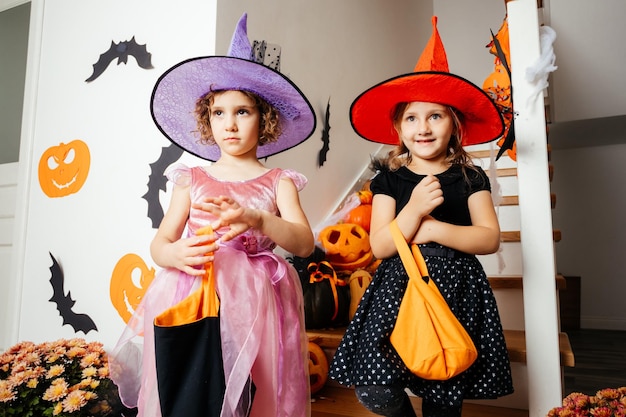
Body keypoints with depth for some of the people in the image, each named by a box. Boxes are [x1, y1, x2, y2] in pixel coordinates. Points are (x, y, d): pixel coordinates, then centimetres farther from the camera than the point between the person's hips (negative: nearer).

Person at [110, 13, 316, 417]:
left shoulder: (277, 182, 6)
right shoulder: (191, 179, 11)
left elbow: (305, 243, -8)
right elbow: (159, 242, 6)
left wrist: (257, 220, -29)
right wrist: (176, 254, -20)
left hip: (255, 304, -1)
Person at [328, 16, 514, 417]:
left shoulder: (469, 177, 5)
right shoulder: (389, 179, 3)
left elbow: (489, 238, -3)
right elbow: (380, 246, -6)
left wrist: (433, 229, -15)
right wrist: (415, 208, -21)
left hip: (455, 289, 1)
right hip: (399, 286, 0)